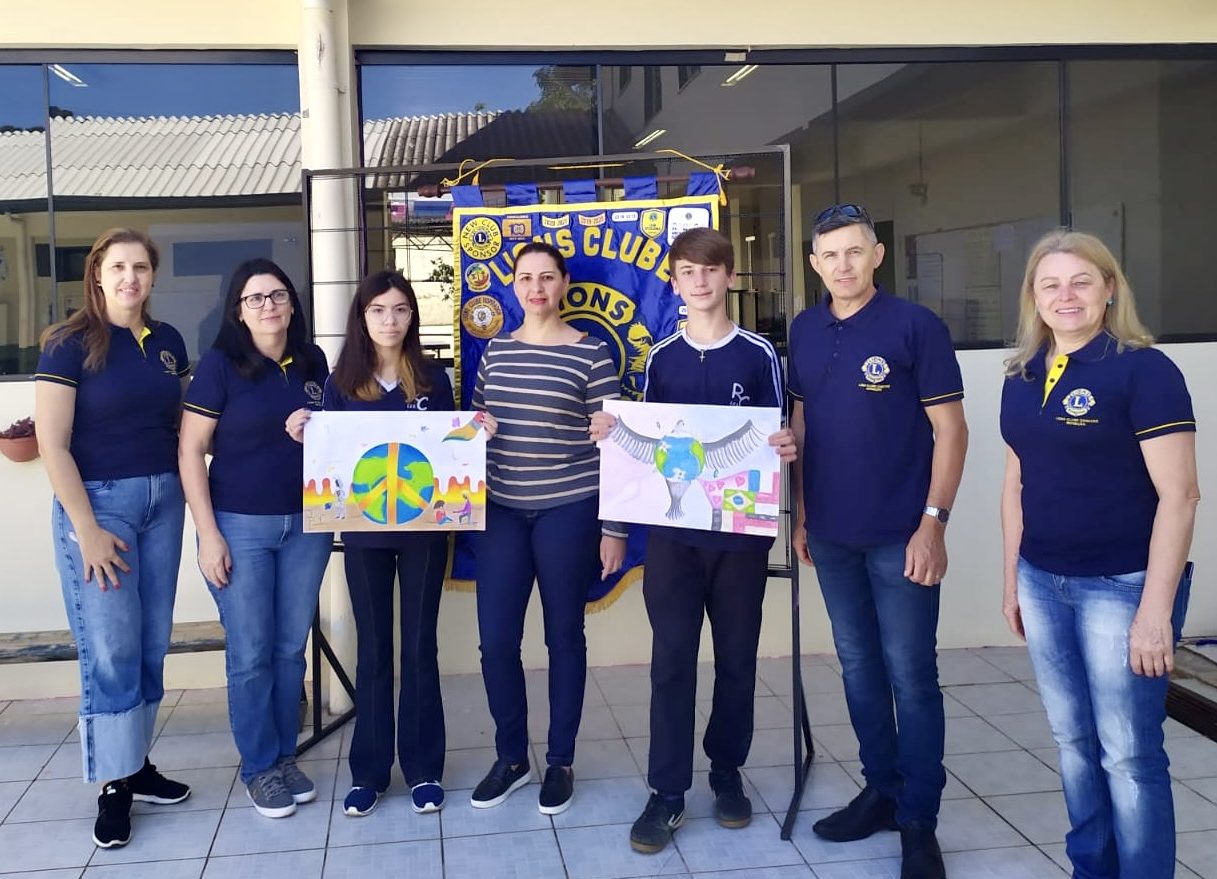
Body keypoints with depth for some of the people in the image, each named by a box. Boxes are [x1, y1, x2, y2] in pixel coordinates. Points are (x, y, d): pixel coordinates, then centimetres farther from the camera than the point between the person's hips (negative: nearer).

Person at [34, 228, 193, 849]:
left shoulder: (168, 342, 7)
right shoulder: (70, 344, -8)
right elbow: (52, 443, -12)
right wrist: (87, 530, -15)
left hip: (163, 500, 5)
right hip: (97, 500, -5)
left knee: (151, 646, 11)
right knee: (110, 651, -1)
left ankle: (137, 764, 25)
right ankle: (113, 786, 12)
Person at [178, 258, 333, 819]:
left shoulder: (312, 362, 5)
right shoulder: (220, 364, -6)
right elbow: (190, 450, -8)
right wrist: (208, 533, -13)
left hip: (306, 524, 4)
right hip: (240, 525, -3)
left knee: (291, 648, 11)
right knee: (251, 653, 3)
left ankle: (285, 757, 25)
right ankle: (259, 767, 19)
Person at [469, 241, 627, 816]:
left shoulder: (590, 353, -4)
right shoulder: (495, 350, 10)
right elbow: (475, 422, 21)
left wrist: (614, 526, -7)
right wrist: (476, 429, -4)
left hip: (568, 510, -4)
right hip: (502, 510, 4)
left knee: (564, 636, 7)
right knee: (495, 639, 2)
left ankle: (560, 762, 23)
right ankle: (511, 757, 23)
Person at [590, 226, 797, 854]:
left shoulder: (760, 355, 1)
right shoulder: (661, 358, 7)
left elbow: (778, 441, 2)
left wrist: (786, 448, -19)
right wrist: (611, 432, -8)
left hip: (741, 530, -1)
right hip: (672, 530, 1)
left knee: (737, 657, 9)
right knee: (671, 659, 0)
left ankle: (727, 772, 27)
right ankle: (667, 793, 7)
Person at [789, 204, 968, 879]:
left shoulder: (915, 325, -7)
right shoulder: (804, 331, 7)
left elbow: (950, 429, -7)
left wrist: (933, 522, -14)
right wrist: (801, 514, 11)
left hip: (899, 534, -5)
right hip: (831, 533, 5)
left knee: (911, 677, 1)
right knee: (859, 669, 14)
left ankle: (919, 821, 13)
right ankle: (881, 791, 29)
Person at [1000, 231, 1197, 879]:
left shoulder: (1143, 369, -12)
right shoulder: (1022, 376, 7)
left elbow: (1178, 495, -15)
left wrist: (1156, 610, -18)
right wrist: (1012, 580, 14)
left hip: (1122, 584, -6)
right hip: (1043, 583, 6)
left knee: (1128, 752, 3)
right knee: (1072, 740, 16)